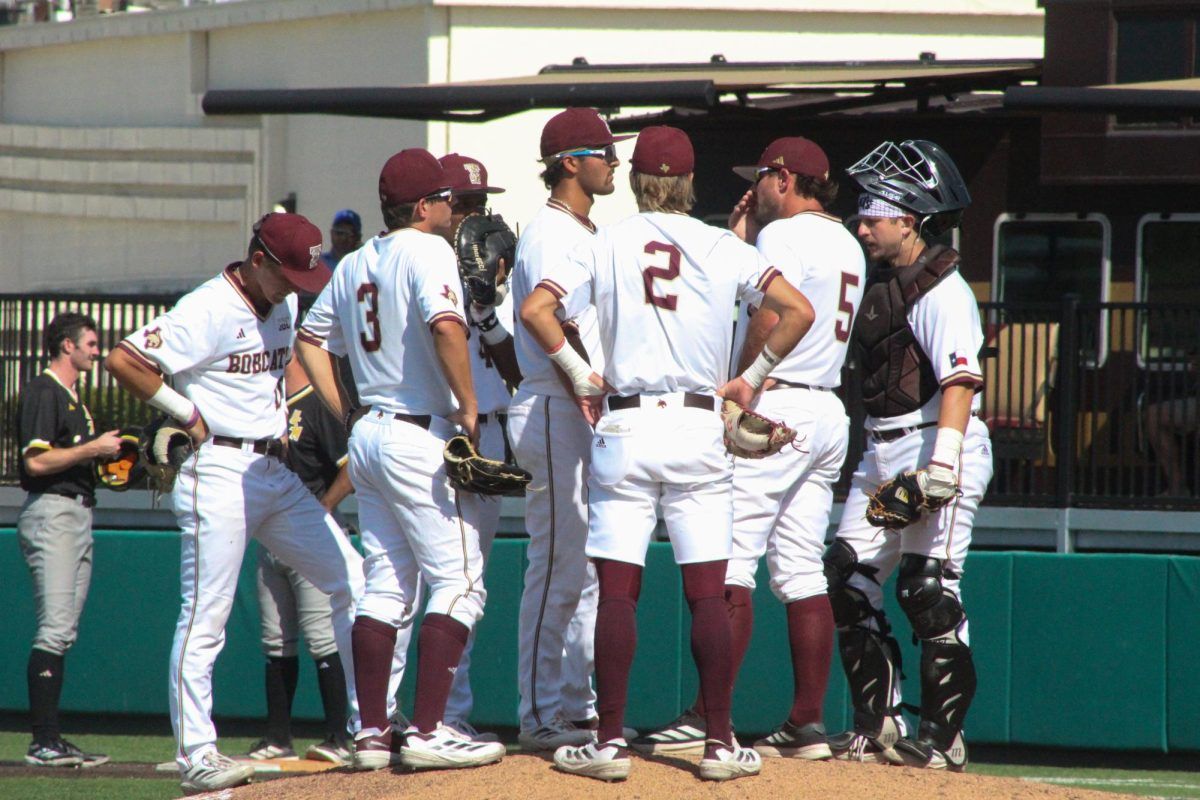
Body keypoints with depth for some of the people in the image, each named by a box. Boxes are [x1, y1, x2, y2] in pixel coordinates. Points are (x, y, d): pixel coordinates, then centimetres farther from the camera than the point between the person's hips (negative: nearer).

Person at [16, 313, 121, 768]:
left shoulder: (72, 397, 21)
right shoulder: (42, 392, -8)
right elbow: (37, 460, -18)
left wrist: (106, 453, 11)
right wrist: (93, 448, -13)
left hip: (78, 513, 10)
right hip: (52, 512, -10)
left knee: (63, 632, 7)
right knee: (54, 629, -15)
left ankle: (52, 741, 7)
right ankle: (43, 743, -19)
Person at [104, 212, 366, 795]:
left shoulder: (283, 306, 11)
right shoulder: (210, 310, -15)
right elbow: (123, 360, -22)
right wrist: (186, 413, -14)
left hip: (278, 473, 8)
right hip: (221, 476, -8)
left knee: (352, 582, 4)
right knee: (206, 617, -6)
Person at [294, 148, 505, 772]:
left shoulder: (355, 264, 14)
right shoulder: (427, 250, -11)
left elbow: (311, 339, 22)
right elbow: (445, 326, -27)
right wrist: (469, 410, -19)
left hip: (368, 435, 8)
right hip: (422, 437, -8)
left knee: (386, 586, 12)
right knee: (458, 582, -5)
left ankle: (372, 733, 10)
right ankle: (427, 732, -11)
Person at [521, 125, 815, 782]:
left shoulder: (605, 246, 2)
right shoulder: (721, 249, 2)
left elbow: (535, 309, -7)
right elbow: (797, 311, -5)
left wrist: (580, 376, 3)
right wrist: (750, 379, 4)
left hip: (623, 428, 0)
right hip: (699, 427, 0)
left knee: (617, 592, 2)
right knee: (707, 594, 3)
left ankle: (611, 741, -1)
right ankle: (719, 743, 2)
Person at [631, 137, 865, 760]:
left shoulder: (783, 235, -9)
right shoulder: (846, 245, 19)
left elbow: (768, 321, -19)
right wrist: (744, 244, 19)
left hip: (775, 406, -9)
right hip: (829, 413, 9)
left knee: (730, 562, -11)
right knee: (802, 573, 8)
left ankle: (706, 719, -16)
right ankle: (807, 724, 5)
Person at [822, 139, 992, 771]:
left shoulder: (942, 291, -12)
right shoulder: (875, 282, 15)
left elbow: (960, 381, -22)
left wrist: (941, 463, -31)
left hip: (934, 443, -10)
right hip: (880, 451, 10)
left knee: (928, 589, -10)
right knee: (847, 580, 7)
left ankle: (943, 737, -4)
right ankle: (878, 725, 14)